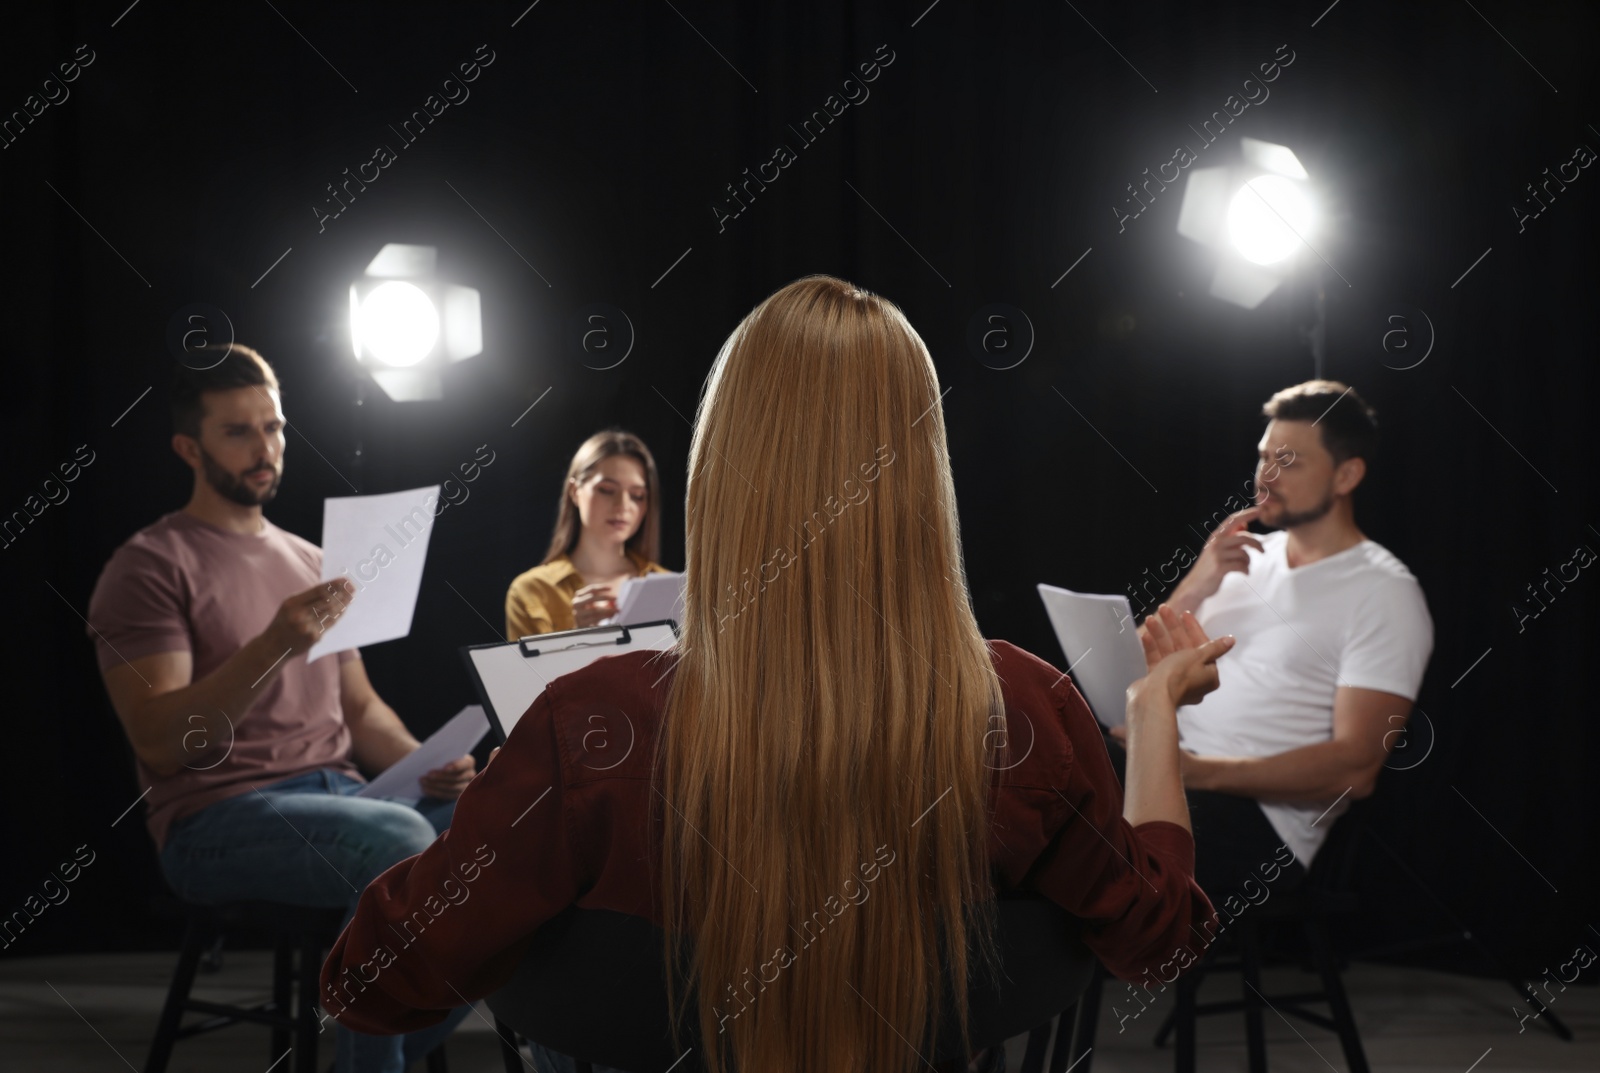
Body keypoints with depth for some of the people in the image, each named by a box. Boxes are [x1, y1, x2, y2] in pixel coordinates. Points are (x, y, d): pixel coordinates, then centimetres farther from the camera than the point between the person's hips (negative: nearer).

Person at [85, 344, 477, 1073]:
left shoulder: (313, 563, 19)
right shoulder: (149, 566, -3)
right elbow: (160, 740, -13)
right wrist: (272, 648, -27)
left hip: (338, 796, 7)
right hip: (217, 818, -7)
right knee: (400, 841, -34)